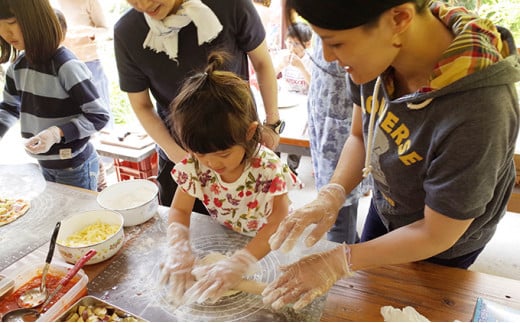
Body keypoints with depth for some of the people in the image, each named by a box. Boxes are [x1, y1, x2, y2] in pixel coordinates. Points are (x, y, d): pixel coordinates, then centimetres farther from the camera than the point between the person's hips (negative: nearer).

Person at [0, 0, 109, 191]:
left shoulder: (66, 66, -22)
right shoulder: (17, 65, 1)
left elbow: (99, 116, -18)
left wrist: (57, 132, -28)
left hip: (75, 167, -7)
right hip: (45, 165, 7)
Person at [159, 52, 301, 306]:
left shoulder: (268, 169, -31)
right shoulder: (194, 164, -20)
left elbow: (278, 224, -29)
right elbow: (179, 210, -10)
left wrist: (239, 263, -40)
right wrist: (178, 250, -29)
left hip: (268, 245, -3)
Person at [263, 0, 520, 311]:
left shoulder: (476, 115, -44)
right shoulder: (381, 53, -26)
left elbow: (438, 235, -28)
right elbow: (360, 136, -8)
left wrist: (342, 261, -25)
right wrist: (331, 195, -24)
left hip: (441, 250, -4)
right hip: (385, 210, 5)